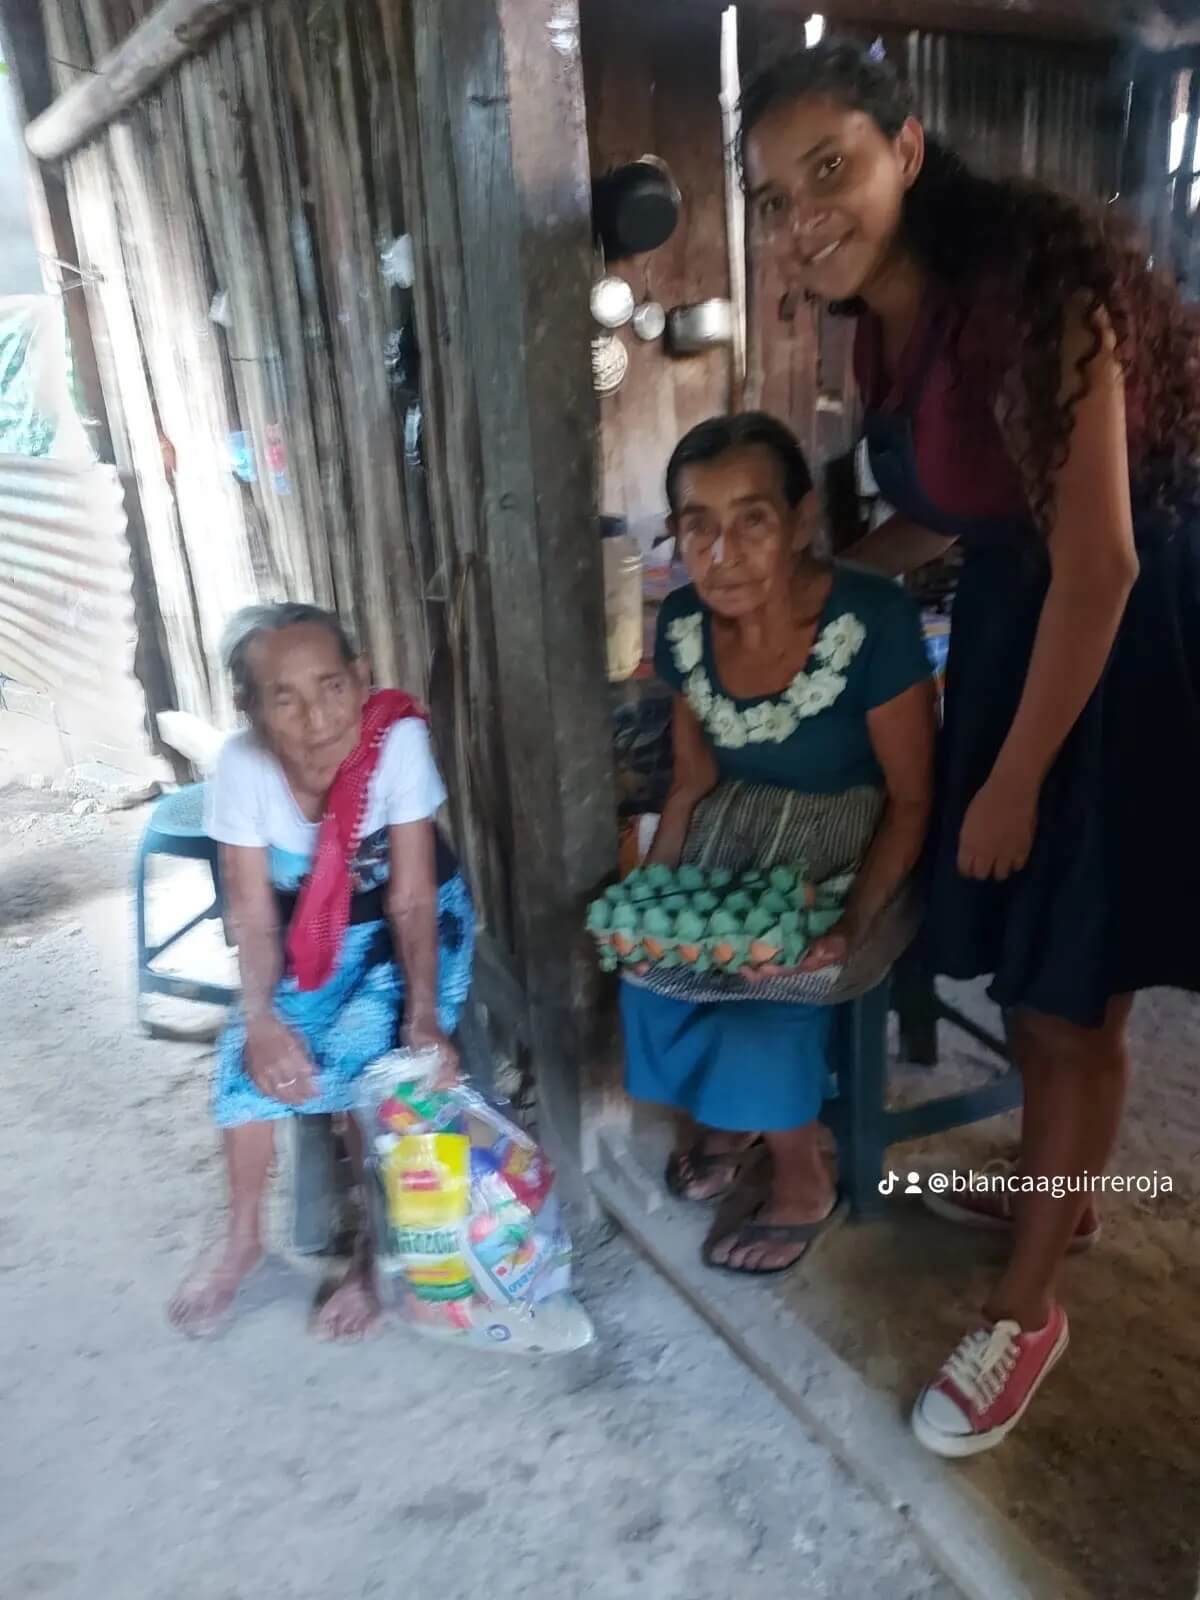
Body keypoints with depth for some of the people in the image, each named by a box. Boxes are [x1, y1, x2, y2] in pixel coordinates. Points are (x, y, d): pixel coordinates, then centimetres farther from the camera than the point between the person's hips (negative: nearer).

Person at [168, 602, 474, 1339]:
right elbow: (254, 913, -19)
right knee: (251, 1055, -12)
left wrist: (424, 1016, -35)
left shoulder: (399, 739, -31)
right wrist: (262, 1018, -34)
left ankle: (378, 1249, 5)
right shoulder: (242, 766, -24)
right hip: (310, 929, 3)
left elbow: (411, 900, -26)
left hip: (410, 923, -2)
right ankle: (244, 1239, 16)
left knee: (371, 1063, -21)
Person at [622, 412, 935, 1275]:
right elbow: (693, 781, 1)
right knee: (650, 972, -13)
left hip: (851, 859, -4)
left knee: (768, 998, -22)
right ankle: (720, 1113, 21)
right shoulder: (683, 624, -10)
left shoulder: (873, 623, -26)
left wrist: (852, 926, -28)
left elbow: (912, 800, -17)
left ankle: (805, 1185, 10)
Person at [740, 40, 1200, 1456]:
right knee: (1022, 969, 18)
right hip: (1011, 636, 8)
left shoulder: (1027, 288, -23)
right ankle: (1054, 1191, 44)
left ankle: (1026, 1310, 24)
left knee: (1068, 995, 3)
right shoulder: (884, 321, 3)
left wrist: (1013, 781, -17)